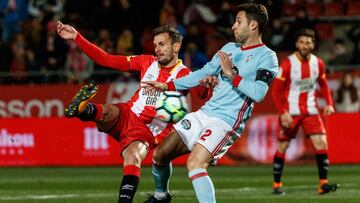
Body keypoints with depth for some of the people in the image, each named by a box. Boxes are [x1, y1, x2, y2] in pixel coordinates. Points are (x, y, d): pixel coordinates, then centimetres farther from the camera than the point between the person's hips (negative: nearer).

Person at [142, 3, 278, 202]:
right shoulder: (229, 48, 16)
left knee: (195, 163, -30)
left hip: (226, 121, -8)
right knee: (159, 154, 12)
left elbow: (258, 93, -21)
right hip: (204, 113, 8)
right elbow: (204, 73, 24)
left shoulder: (266, 57, -7)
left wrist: (231, 74, -17)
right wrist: (168, 86, 22)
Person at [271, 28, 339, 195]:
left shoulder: (318, 63, 1)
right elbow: (276, 91, -8)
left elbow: (323, 85, 16)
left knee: (321, 143, -12)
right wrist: (282, 113, -18)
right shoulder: (287, 64, -11)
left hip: (310, 111, 3)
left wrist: (329, 103, 0)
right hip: (290, 112, -3)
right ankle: (277, 184, 18)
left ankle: (323, 183, -12)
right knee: (282, 147, 3)